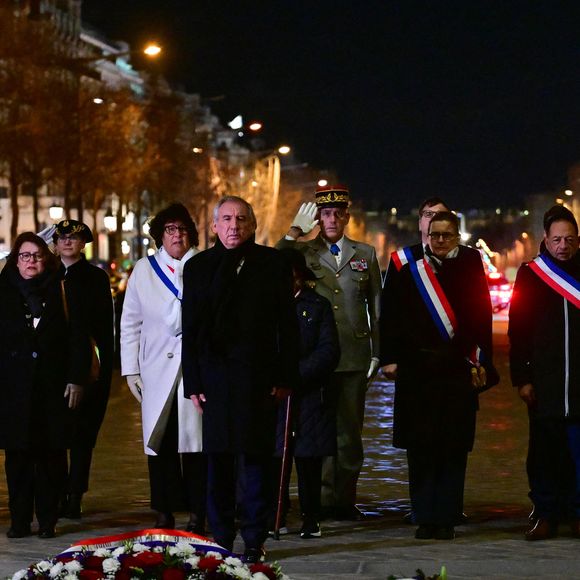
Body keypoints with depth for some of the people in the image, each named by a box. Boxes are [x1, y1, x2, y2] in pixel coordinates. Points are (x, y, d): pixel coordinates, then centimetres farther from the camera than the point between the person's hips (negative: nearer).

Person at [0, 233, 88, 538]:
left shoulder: (61, 291, 5)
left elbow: (78, 338, 4)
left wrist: (75, 379, -3)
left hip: (53, 384, 0)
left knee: (51, 453, 0)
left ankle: (47, 519, 7)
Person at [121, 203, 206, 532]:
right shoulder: (144, 270, 12)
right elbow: (130, 323, 13)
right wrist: (130, 370, 7)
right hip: (158, 369, 2)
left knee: (196, 442, -6)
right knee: (160, 442, 2)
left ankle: (198, 514, 0)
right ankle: (164, 514, 10)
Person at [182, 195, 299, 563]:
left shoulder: (272, 264, 5)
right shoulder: (198, 267, 9)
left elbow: (287, 324, 3)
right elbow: (191, 330, 7)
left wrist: (286, 378, -3)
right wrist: (193, 383, 1)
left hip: (259, 377, -1)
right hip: (215, 377, 1)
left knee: (256, 457, 0)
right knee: (219, 460, 4)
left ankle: (255, 541, 7)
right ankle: (222, 540, 12)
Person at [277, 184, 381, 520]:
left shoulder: (366, 254, 12)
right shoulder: (302, 252, 6)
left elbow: (376, 307, 13)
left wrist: (378, 351, 7)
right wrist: (294, 233, -14)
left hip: (355, 356, 2)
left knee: (350, 430, 5)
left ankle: (345, 500, 10)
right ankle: (324, 500, 5)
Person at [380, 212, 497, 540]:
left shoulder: (470, 266, 6)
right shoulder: (411, 270, 8)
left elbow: (481, 316, 3)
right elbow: (394, 316, 7)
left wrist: (480, 362, -3)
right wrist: (392, 357, -1)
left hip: (458, 369, -1)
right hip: (417, 368, 1)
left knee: (454, 447, 0)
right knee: (421, 445, 1)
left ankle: (447, 519, 4)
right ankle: (425, 517, 7)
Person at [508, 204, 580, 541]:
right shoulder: (530, 275, 6)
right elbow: (518, 331, 5)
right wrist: (521, 378, -1)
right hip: (543, 383, 0)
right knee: (544, 452, 3)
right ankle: (546, 514, 9)